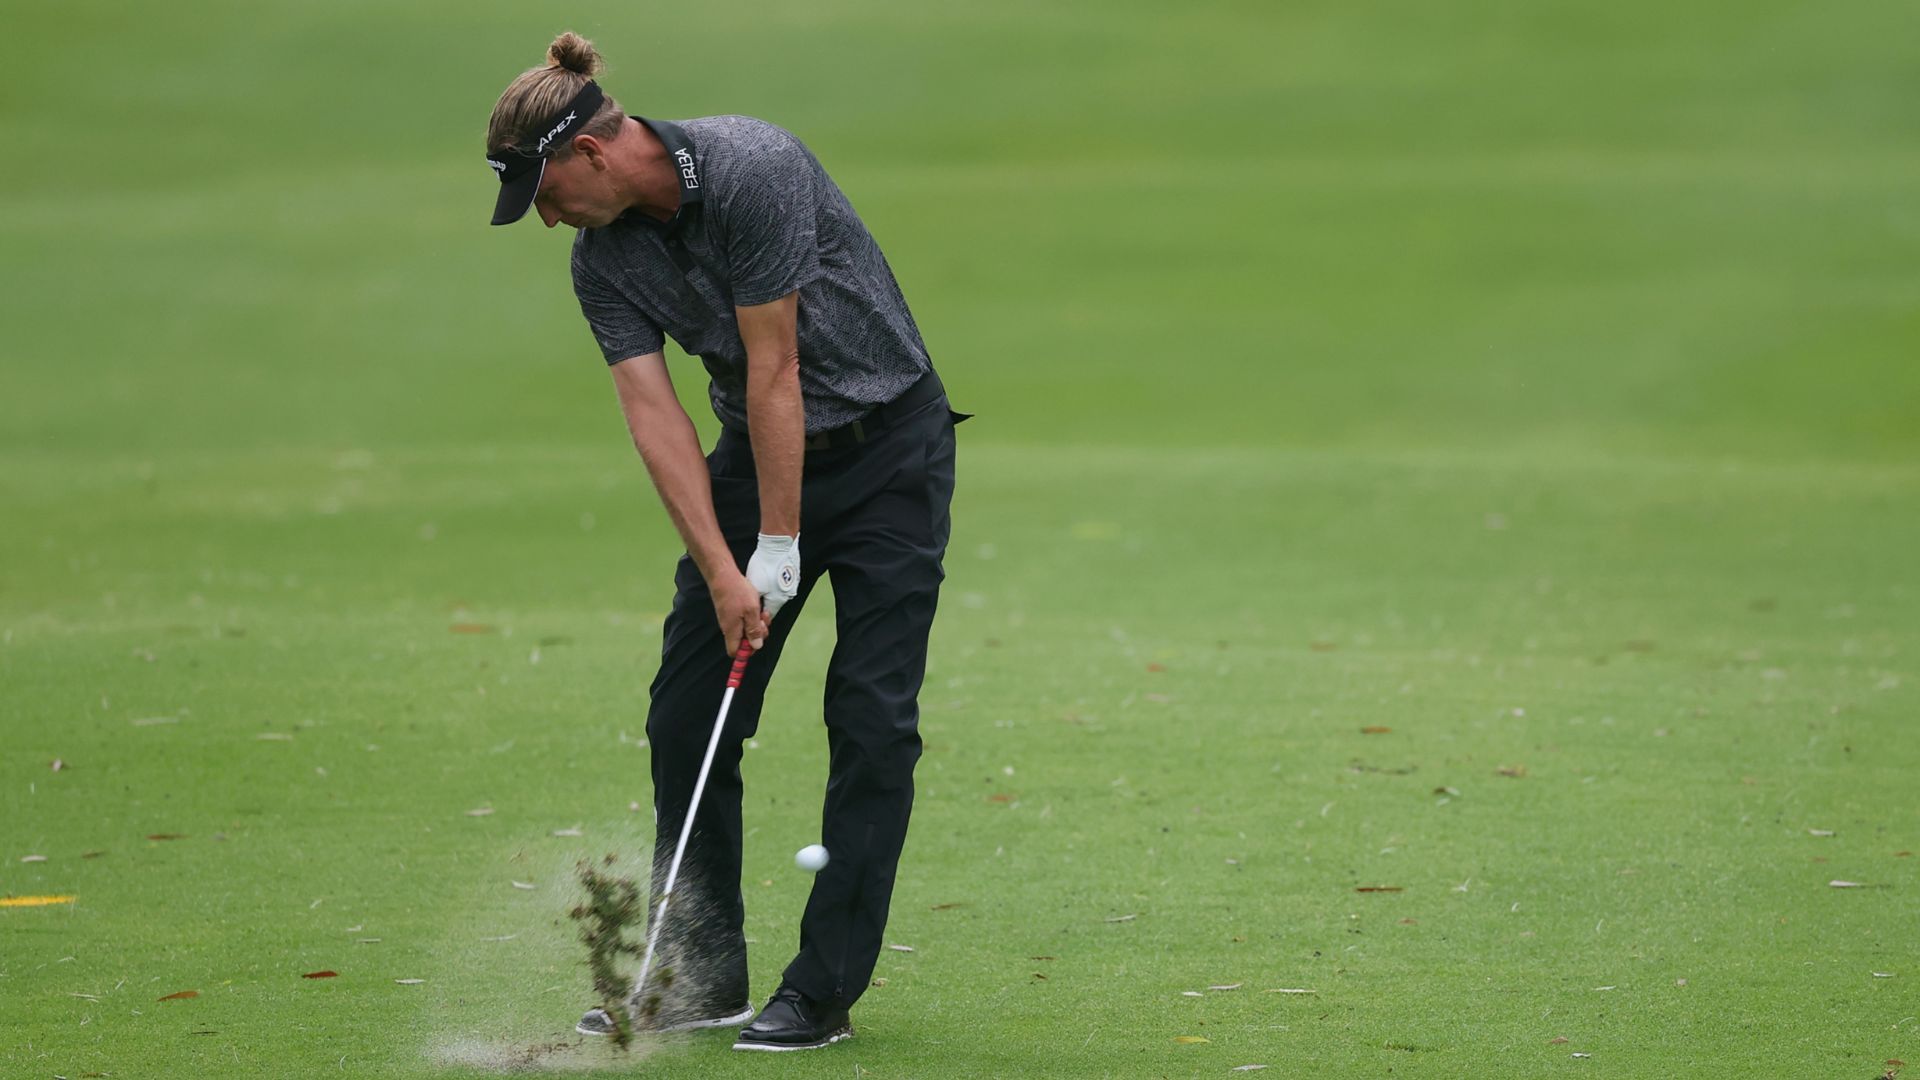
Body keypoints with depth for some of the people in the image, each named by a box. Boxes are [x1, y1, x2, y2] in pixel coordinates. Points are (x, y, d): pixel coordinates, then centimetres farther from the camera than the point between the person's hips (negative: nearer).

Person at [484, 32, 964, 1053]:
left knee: (872, 716, -10)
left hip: (887, 440, -7)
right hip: (759, 458, 7)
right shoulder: (601, 260, -5)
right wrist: (721, 572, -21)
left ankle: (825, 989, -6)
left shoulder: (748, 169, -25)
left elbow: (773, 371, -23)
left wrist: (777, 551, -20)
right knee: (686, 712, 1)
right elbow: (654, 414, -11)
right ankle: (703, 977, 10)